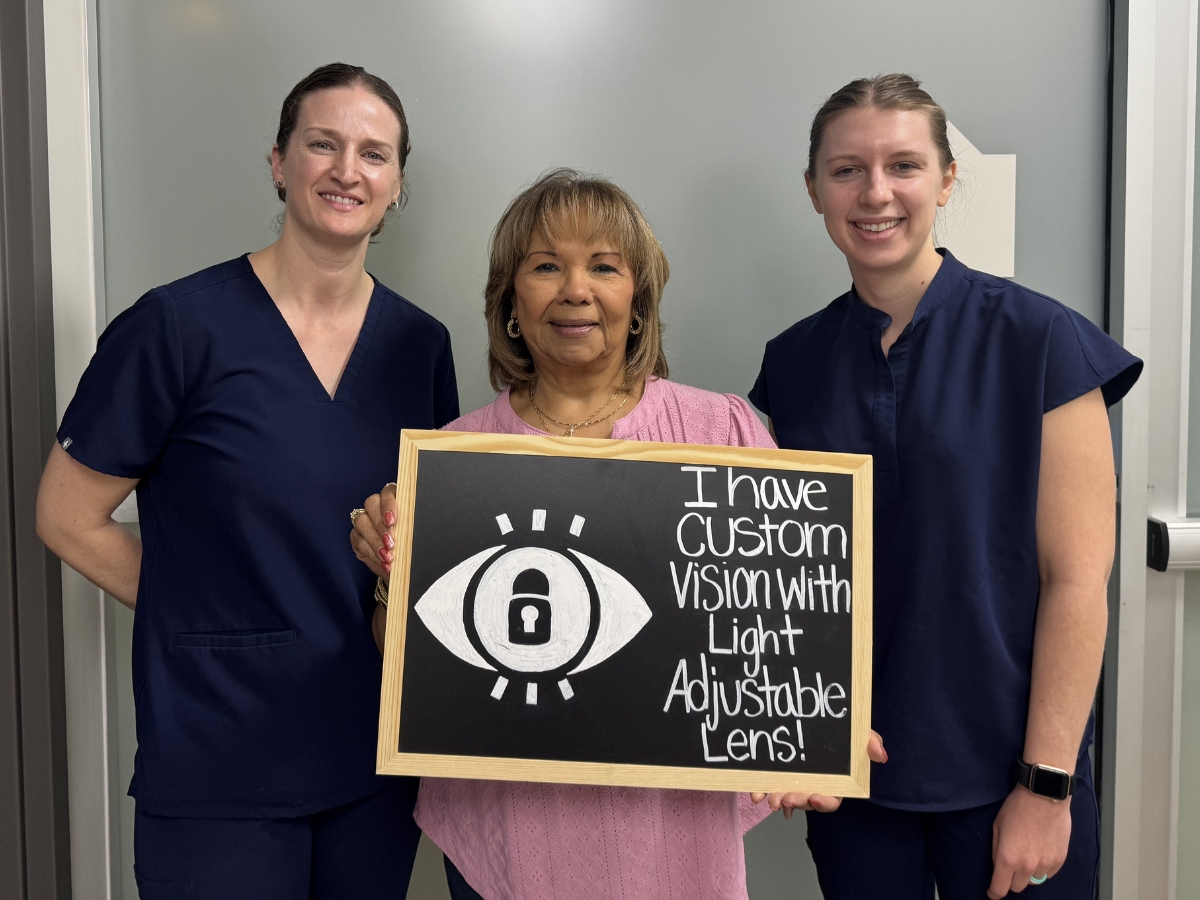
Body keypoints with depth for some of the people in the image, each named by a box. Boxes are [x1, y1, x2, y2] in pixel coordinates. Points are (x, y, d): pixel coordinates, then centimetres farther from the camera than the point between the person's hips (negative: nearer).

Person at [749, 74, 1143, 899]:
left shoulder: (1040, 340, -10)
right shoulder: (794, 363, 2)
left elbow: (1077, 579, -11)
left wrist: (1046, 784, -12)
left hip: (1002, 770, -3)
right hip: (849, 766, 3)